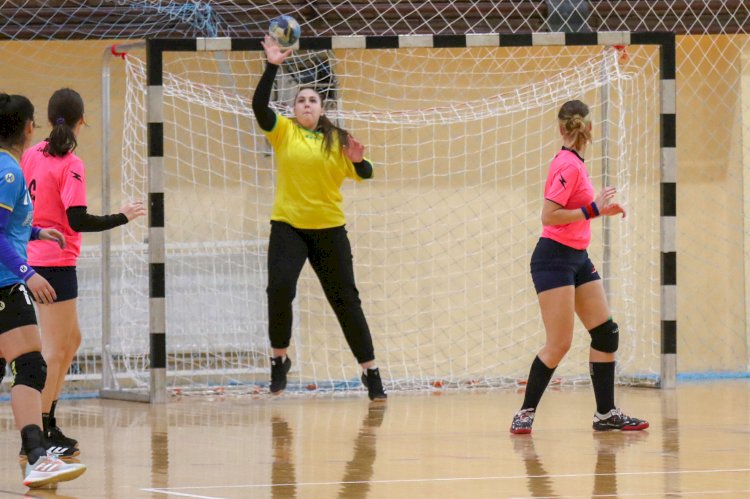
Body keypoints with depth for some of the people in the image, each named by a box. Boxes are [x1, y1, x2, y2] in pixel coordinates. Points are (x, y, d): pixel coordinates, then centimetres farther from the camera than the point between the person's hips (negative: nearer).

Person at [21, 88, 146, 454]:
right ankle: (40, 431, -2)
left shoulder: (32, 155, 7)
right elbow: (78, 220, -20)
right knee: (55, 348, -3)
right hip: (56, 262, -8)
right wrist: (122, 218, -11)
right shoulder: (70, 164, -15)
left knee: (70, 340, 18)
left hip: (34, 256, 8)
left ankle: (47, 421, 21)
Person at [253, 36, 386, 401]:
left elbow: (363, 173, 2)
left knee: (345, 300, 5)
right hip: (288, 226, -1)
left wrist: (358, 159, -20)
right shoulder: (283, 131, 2)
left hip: (330, 229, 1)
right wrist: (272, 66, -22)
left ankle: (370, 372, 12)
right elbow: (259, 106, -13)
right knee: (279, 288, -20)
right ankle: (279, 359, -1)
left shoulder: (336, 139, 5)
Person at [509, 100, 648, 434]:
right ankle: (526, 413, 4)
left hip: (578, 259, 9)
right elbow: (548, 216, -21)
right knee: (559, 344, -8)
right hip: (554, 259, -9)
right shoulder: (568, 165, -17)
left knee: (606, 333, 6)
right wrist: (593, 209, -20)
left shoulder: (574, 163, 10)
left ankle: (606, 413, 12)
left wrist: (600, 209, 11)